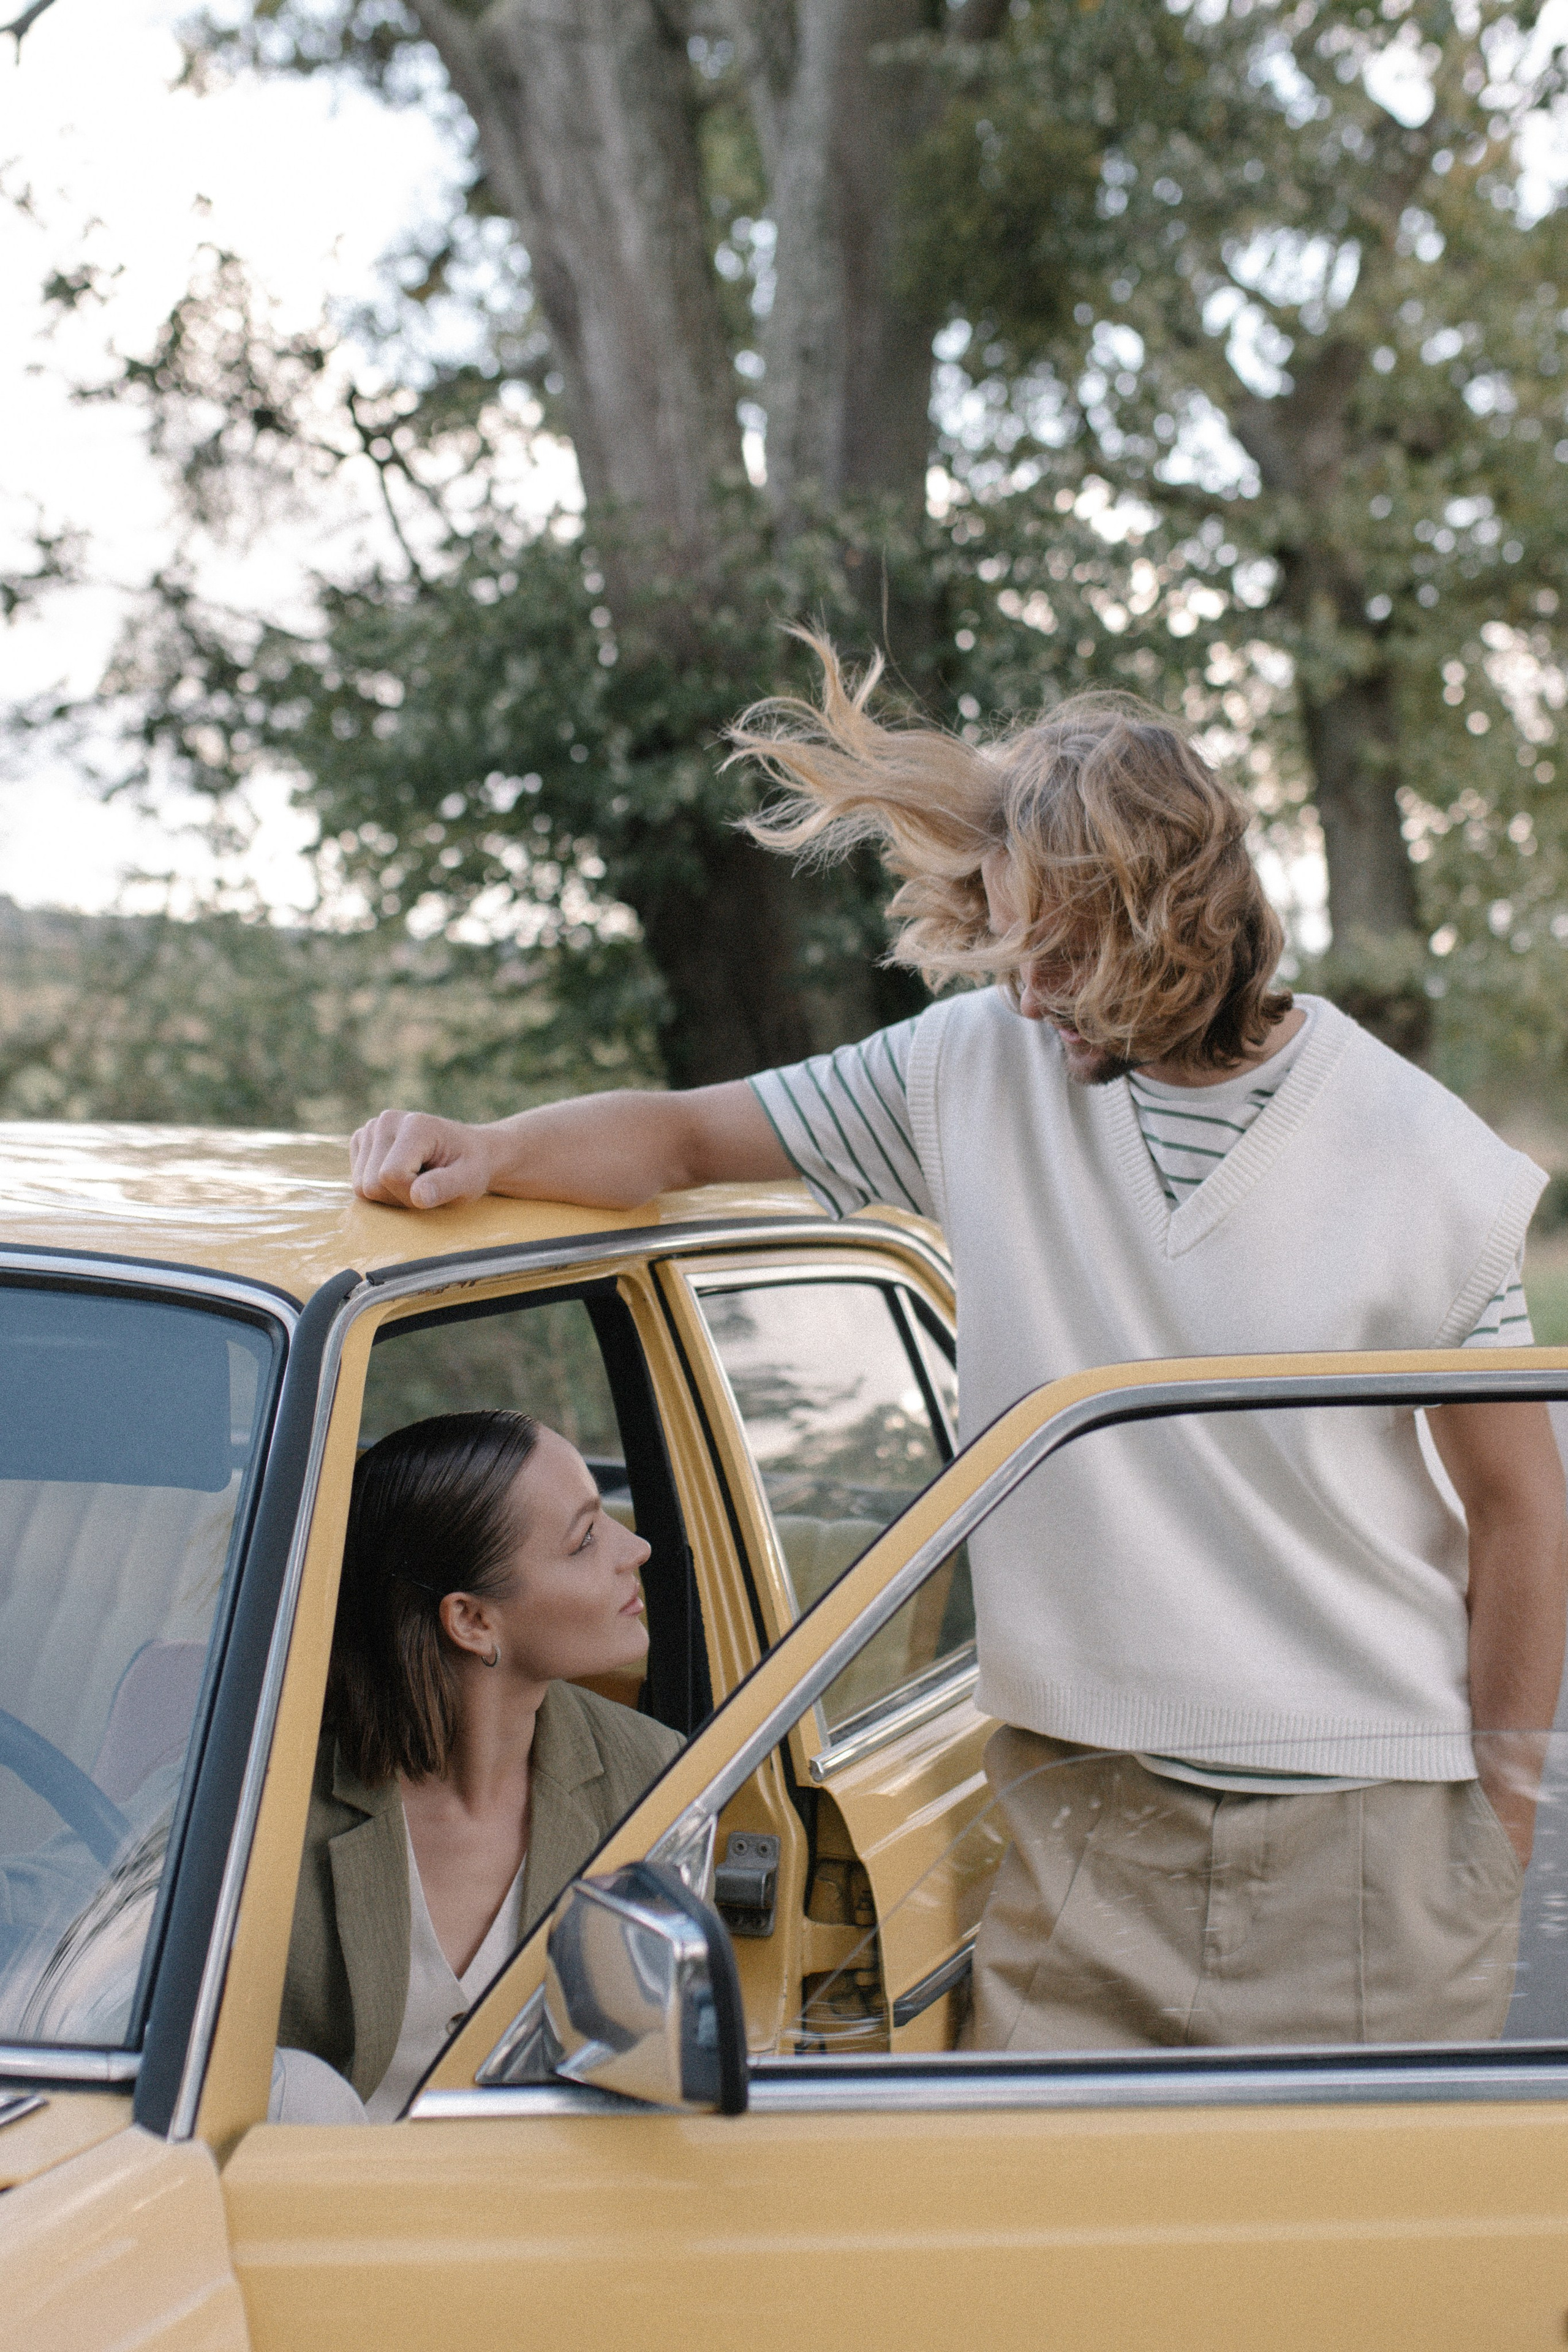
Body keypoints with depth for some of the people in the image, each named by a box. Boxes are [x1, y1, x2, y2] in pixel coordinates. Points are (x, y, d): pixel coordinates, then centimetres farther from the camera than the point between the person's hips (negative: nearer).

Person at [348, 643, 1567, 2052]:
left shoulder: (1423, 1160, -6)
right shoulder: (981, 1063, 0)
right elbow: (681, 1140, 5)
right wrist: (487, 1151, -15)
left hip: (1364, 1822, -2)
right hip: (1087, 1800, 2)